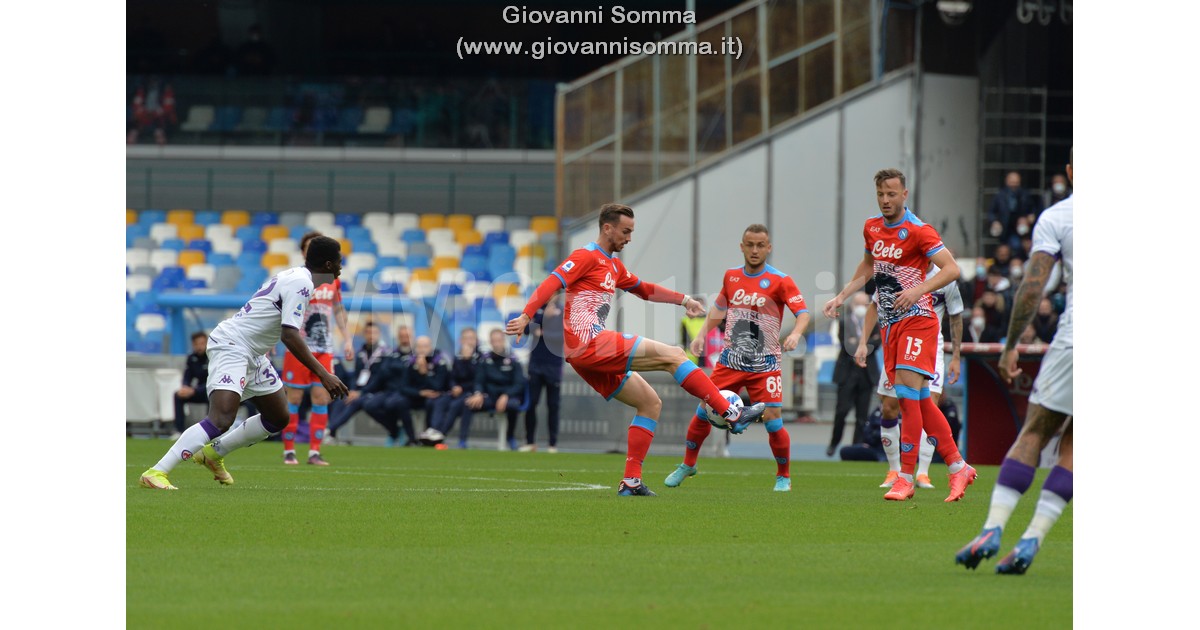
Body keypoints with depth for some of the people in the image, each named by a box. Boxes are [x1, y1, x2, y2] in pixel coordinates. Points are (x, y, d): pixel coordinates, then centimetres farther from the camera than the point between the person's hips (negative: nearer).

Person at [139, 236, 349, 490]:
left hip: (252, 354, 11)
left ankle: (214, 453, 25)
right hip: (231, 347, -11)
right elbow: (289, 335, -25)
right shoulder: (301, 283, -16)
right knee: (221, 420, -25)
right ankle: (156, 473, -29)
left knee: (279, 417, 16)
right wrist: (323, 374, -27)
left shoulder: (295, 277, 14)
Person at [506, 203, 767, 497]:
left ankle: (631, 481, 6)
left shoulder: (613, 266, 24)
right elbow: (552, 283, -17)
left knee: (650, 403, 12)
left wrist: (683, 299, 32)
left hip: (588, 356, 11)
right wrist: (525, 316, -29)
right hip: (589, 343, -11)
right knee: (673, 356, -12)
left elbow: (643, 289, 38)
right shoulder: (587, 257, -5)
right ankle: (732, 414, -13)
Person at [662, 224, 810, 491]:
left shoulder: (780, 281, -9)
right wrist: (702, 333, 10)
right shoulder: (731, 276, 6)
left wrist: (796, 333, -35)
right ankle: (687, 464, 23)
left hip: (765, 365, -4)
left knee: (772, 420, -11)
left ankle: (784, 476, 10)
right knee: (704, 411, 1)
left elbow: (803, 313, -15)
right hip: (731, 359, 4)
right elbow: (719, 308, 22)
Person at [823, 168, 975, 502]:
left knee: (908, 390, -17)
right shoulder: (871, 228, 12)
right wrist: (841, 296, 24)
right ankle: (958, 468, 13)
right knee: (920, 399, 5)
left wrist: (919, 289, -29)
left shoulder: (918, 231, -11)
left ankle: (906, 477, -16)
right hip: (890, 323, 7)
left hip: (917, 318, -7)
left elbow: (951, 269, -17)